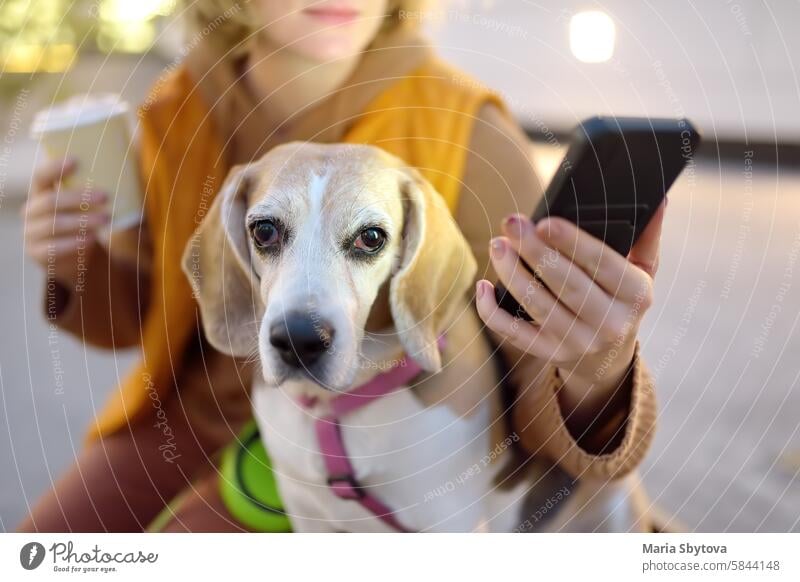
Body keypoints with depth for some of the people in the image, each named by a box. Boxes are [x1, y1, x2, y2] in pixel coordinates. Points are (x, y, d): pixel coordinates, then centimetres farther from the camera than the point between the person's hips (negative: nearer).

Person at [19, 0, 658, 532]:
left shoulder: (464, 131, -24)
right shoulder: (177, 114, -11)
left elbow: (542, 414, -24)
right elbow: (147, 311, 5)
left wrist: (597, 375, -48)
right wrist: (79, 268, -17)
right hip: (190, 411, 4)